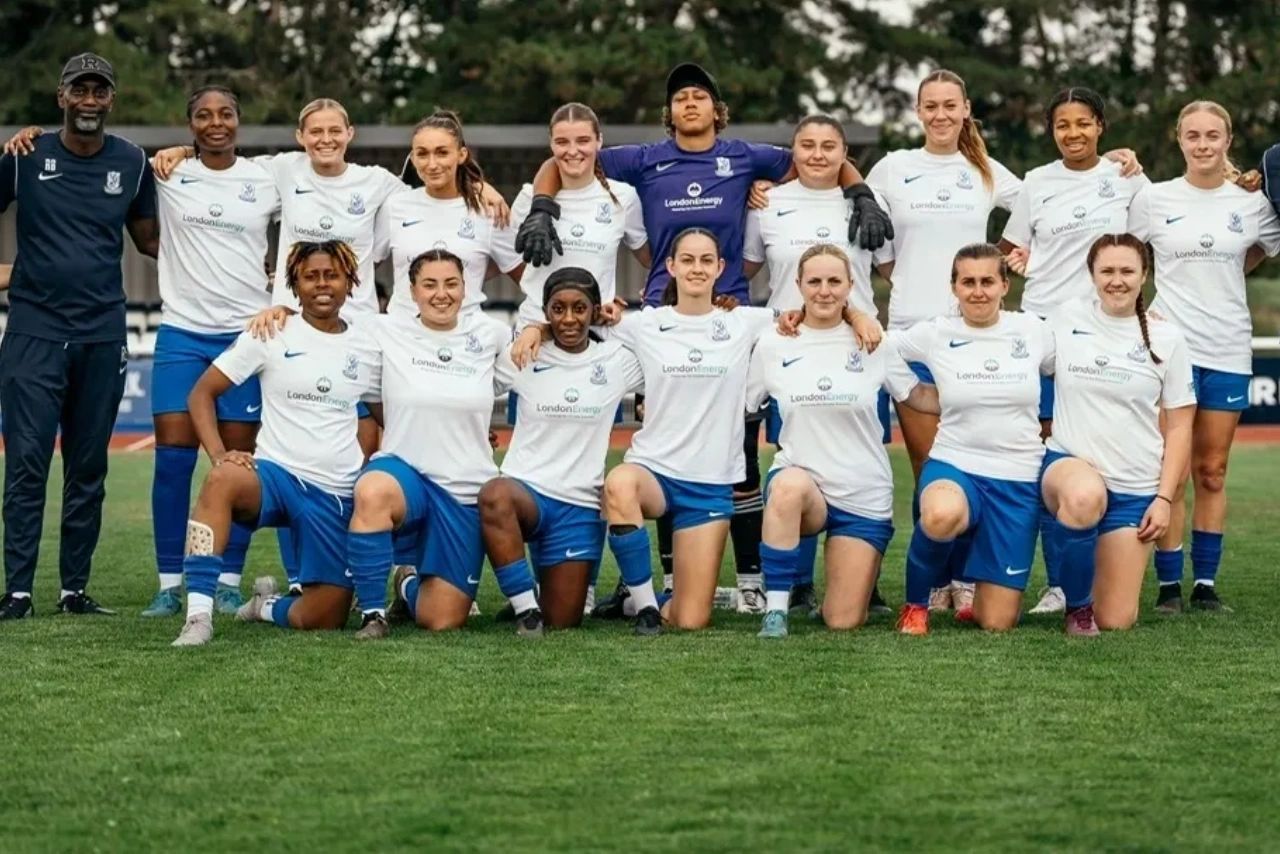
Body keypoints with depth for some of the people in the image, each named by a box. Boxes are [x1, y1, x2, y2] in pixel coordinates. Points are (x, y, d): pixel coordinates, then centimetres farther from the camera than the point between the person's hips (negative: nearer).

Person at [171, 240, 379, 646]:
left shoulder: (366, 346, 8)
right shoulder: (272, 335, 1)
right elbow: (201, 393, 1)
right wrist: (218, 454, -14)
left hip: (337, 494, 3)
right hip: (276, 475, -3)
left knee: (325, 618, -5)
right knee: (223, 480, -39)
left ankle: (267, 605, 32)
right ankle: (198, 618, -38)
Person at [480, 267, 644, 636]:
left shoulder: (617, 360, 4)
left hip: (581, 505, 1)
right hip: (526, 489, -1)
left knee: (563, 624, 1)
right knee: (495, 495, -40)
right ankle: (526, 608, -29)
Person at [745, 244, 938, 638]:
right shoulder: (773, 345, 0)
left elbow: (918, 396, 10)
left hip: (864, 498, 1)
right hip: (799, 482, -1)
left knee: (843, 622, -4)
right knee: (789, 487, -40)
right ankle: (776, 610, -26)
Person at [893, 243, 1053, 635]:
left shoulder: (1033, 331, 2)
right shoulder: (935, 335, -1)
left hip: (1018, 480, 2)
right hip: (954, 467, -1)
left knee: (997, 623, -3)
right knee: (942, 516, -43)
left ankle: (977, 584, 38)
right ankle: (916, 602, -10)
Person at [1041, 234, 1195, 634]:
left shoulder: (1166, 339, 0)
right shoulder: (1065, 319, 0)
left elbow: (1179, 426, 4)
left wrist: (1165, 498, -2)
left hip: (1136, 488, 1)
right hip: (1069, 464, -1)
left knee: (1116, 621, -2)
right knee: (1085, 496, -41)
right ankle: (1076, 604, -14)